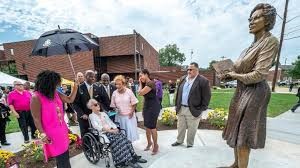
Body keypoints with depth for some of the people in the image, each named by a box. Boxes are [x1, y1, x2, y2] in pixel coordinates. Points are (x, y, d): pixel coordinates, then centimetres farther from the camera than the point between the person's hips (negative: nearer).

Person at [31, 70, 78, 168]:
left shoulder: (56, 93, 2)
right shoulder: (36, 97, -18)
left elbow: (70, 100, 8)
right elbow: (36, 119, -17)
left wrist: (75, 87, -2)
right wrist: (43, 134, -20)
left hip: (62, 131, 7)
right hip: (52, 134, -7)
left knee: (65, 158, 22)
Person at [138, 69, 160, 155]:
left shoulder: (150, 83, -20)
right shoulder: (145, 83, 7)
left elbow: (140, 93, -21)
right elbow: (140, 93, 6)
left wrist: (140, 84, -8)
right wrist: (141, 83, 4)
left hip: (153, 107, -9)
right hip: (146, 106, 9)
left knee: (152, 126, 2)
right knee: (147, 126, 16)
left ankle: (155, 145, 21)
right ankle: (149, 142, 35)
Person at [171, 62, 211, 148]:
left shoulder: (203, 81, -12)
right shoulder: (183, 78, 6)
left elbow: (207, 96, -10)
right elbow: (178, 92, 12)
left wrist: (201, 109, -10)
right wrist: (177, 104, 10)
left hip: (193, 110, -5)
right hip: (181, 108, 6)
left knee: (191, 129, 12)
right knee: (180, 126, 20)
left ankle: (190, 144, 33)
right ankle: (179, 141, 40)